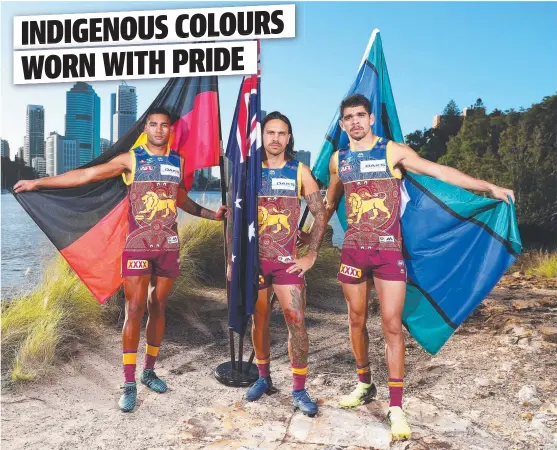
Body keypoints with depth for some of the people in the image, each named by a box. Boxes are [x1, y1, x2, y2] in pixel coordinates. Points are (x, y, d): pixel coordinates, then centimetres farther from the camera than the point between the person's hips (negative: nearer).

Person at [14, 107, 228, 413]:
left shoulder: (178, 162, 10)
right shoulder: (130, 159, 0)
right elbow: (86, 175, -2)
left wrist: (211, 214, 17)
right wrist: (38, 182, -5)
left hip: (169, 246, 3)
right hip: (138, 246, -3)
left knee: (158, 308, 10)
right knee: (134, 310, -5)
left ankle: (149, 371, 24)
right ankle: (129, 384, 4)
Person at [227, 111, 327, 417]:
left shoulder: (299, 171, 1)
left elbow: (319, 213, 2)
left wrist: (311, 255, -3)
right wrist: (232, 259, 3)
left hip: (287, 261, -1)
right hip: (254, 260, 2)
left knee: (297, 322, -5)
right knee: (259, 321, 12)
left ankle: (299, 390, 7)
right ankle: (263, 378, 29)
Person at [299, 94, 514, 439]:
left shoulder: (393, 151, -4)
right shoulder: (338, 159, 8)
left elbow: (439, 171, -12)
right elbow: (330, 202, 22)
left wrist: (487, 187, -21)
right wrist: (313, 234, 31)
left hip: (389, 250, -4)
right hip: (353, 250, 4)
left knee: (392, 325, -5)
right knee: (357, 320, 12)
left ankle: (396, 407, 4)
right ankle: (364, 385, 32)